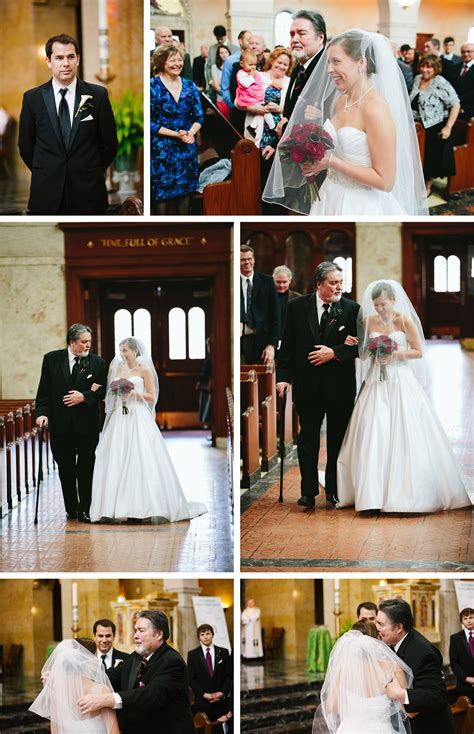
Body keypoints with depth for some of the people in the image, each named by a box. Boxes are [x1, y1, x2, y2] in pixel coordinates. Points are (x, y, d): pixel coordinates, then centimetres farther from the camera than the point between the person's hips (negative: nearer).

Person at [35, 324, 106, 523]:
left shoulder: (97, 363, 2)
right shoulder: (52, 359, 2)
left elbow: (102, 391, 2)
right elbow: (44, 390, 1)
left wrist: (84, 396, -15)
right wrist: (42, 413, -11)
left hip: (87, 424, -1)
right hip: (60, 424, 1)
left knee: (86, 468, -2)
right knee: (65, 469, 8)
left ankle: (85, 509, 2)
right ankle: (71, 508, 18)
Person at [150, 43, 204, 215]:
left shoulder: (190, 86, 8)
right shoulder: (153, 86, -7)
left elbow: (199, 117, 10)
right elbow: (150, 122, -11)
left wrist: (191, 132, -11)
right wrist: (176, 134, -16)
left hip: (187, 148, 5)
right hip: (161, 149, -5)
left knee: (185, 191, 8)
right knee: (162, 193, -1)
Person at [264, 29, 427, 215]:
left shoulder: (375, 108, -19)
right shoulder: (341, 100, 5)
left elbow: (385, 180, -21)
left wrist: (331, 162, -19)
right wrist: (315, 125, 3)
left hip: (361, 209, -7)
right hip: (333, 200, 7)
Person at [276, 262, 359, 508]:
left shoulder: (351, 309, -1)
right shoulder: (297, 307, 2)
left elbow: (358, 345, -3)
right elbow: (287, 346, 3)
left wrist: (334, 353, -16)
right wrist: (283, 376, -4)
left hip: (340, 385, 0)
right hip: (307, 384, 0)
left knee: (338, 439, 7)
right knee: (308, 438, 4)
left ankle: (334, 490, 17)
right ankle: (309, 491, 10)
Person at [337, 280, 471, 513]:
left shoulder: (405, 321, -4)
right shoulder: (369, 321, 6)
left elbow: (419, 352, -1)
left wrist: (396, 355, -13)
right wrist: (370, 350, -7)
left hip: (401, 383, -3)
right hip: (376, 384, 3)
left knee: (403, 436, -5)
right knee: (373, 436, -3)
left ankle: (404, 492, 1)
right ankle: (374, 492, 0)